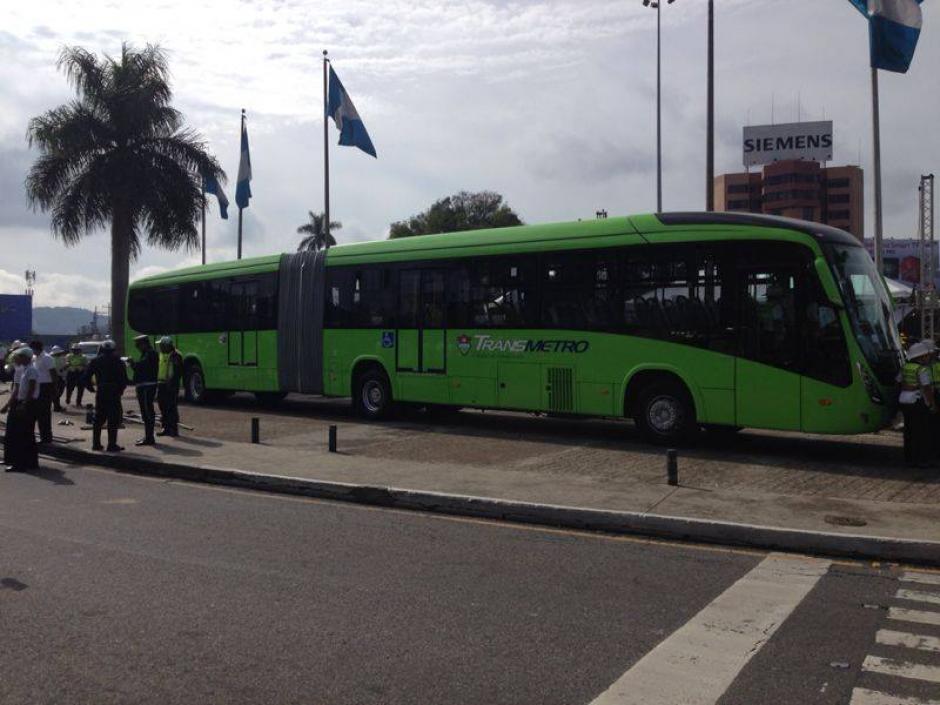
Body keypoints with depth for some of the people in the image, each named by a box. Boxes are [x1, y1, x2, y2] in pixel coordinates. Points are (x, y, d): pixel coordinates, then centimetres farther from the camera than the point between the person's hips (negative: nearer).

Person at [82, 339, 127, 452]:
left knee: (98, 419, 16)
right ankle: (112, 445, -5)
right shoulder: (118, 362, -3)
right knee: (113, 420, -2)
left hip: (100, 393, 4)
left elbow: (85, 378, 1)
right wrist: (120, 390, 8)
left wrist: (91, 388, 13)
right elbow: (124, 380, -7)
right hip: (114, 394, -4)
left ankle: (96, 444, 19)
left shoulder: (95, 361, 5)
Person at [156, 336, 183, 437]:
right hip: (161, 384, 8)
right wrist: (156, 382, 15)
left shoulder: (176, 356, -9)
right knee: (163, 407, 11)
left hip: (170, 386, -8)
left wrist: (174, 383, -19)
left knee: (172, 408, -5)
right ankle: (165, 427, 19)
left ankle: (174, 429, -1)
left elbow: (179, 372, -13)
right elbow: (157, 369, 21)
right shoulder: (160, 355, 15)